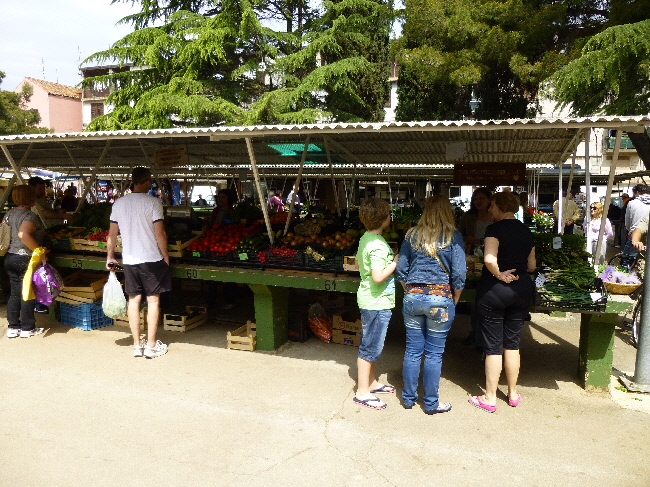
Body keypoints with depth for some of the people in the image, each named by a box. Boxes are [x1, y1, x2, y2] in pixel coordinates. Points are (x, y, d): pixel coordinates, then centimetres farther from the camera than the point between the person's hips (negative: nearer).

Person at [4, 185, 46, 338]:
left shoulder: (10, 213, 10)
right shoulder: (30, 216, -17)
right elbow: (23, 234, -32)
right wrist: (39, 250, -25)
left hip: (9, 257, 8)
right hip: (25, 259, -8)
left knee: (15, 293, 14)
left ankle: (13, 327, 20)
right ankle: (27, 328, 12)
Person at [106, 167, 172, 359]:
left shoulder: (119, 203, 4)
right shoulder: (153, 202, -10)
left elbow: (112, 234, 8)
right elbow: (159, 234, -13)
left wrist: (110, 257, 18)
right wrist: (166, 256, -1)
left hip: (129, 259, 4)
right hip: (151, 258, -4)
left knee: (134, 300, 11)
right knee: (153, 300, 5)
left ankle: (137, 345, 18)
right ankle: (151, 346, 10)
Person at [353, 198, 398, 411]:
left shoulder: (365, 238, 7)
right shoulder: (378, 245, -23)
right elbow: (378, 276, -29)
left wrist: (391, 259, 14)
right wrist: (396, 261, -16)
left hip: (370, 300, 10)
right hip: (377, 303, -10)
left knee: (370, 345, 20)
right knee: (370, 347, 1)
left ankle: (371, 382, 34)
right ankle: (362, 392, 12)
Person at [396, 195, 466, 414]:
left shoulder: (412, 235, 3)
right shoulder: (453, 237, -6)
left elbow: (401, 270, 5)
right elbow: (459, 274, -8)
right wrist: (454, 301, 6)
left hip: (412, 297, 3)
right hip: (440, 299, -3)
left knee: (412, 350, 13)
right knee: (434, 353, 8)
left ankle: (409, 398, 25)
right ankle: (431, 403, 19)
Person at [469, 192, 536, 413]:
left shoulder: (495, 229, -14)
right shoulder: (526, 231, 7)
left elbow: (489, 259, -30)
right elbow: (531, 265, 12)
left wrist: (499, 274, -14)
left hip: (494, 290, -6)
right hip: (522, 289, 6)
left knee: (493, 346, 3)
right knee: (512, 343, 17)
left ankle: (490, 399, 15)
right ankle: (513, 394, 28)